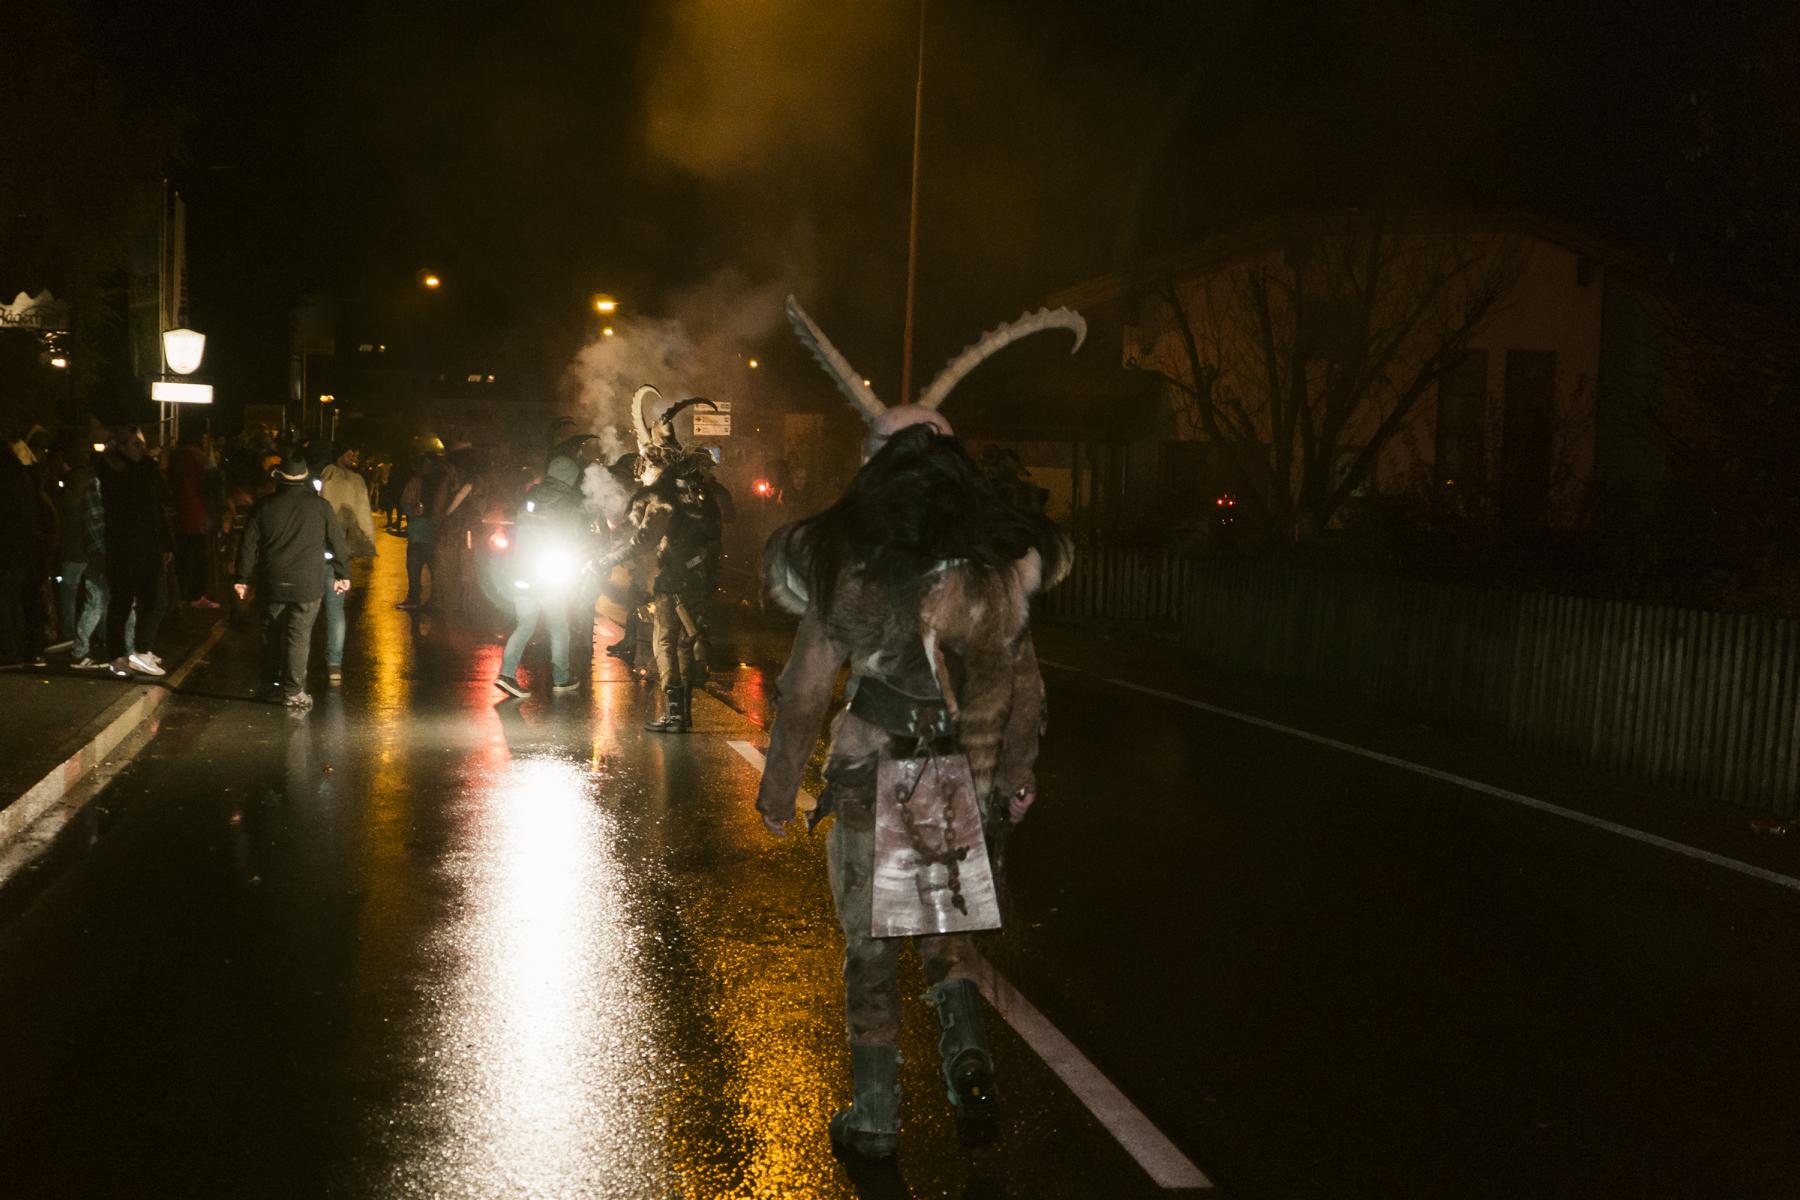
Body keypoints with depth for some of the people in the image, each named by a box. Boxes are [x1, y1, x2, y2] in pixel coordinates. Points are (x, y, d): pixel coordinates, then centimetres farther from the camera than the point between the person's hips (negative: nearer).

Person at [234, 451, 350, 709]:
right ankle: (293, 692, -3)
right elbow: (337, 542, 3)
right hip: (307, 583, -2)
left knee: (271, 634, 14)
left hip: (272, 582, 2)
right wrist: (343, 574, 14)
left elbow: (249, 545, 3)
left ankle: (271, 685, 22)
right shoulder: (319, 505, -3)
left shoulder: (264, 506, 1)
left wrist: (243, 578, 11)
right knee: (299, 636, -1)